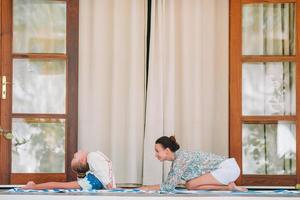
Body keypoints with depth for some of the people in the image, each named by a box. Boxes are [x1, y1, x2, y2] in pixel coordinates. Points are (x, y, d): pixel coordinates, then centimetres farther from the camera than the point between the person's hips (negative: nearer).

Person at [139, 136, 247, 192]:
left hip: (228, 168, -10)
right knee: (189, 184, 12)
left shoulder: (181, 158, -18)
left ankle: (228, 187, -11)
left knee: (190, 185, -15)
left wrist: (148, 188, -12)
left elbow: (170, 186, -20)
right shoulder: (176, 159, 10)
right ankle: (229, 186, 4)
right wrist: (149, 187, 4)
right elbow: (169, 183, 14)